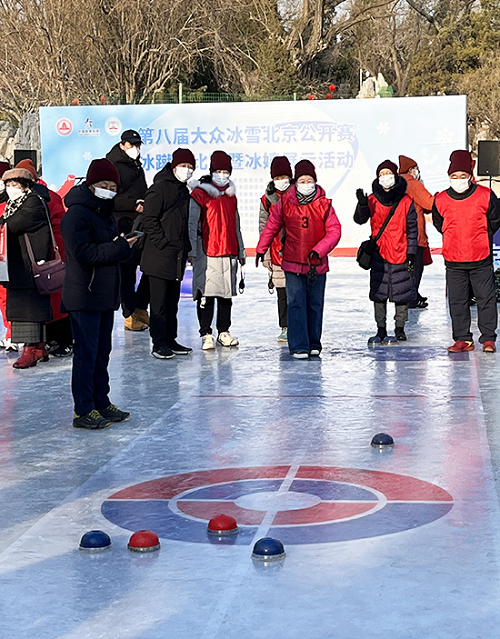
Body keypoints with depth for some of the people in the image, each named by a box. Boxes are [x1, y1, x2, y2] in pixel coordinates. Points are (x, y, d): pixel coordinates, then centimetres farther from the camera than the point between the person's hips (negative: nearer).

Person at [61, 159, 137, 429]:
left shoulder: (105, 213, 16)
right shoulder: (77, 214, -14)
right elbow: (84, 253, -22)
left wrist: (123, 245, 4)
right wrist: (119, 248, -17)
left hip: (105, 295, 9)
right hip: (84, 296, -9)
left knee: (102, 352, 15)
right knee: (86, 353, -5)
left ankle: (101, 403, 25)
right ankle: (83, 411, 1)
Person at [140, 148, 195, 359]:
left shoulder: (184, 191, 16)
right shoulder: (160, 188, -10)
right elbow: (149, 220, -15)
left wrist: (186, 247, 15)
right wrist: (163, 243, -16)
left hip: (177, 257, 8)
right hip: (159, 257, -8)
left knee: (172, 301, 13)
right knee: (159, 302, -4)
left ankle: (170, 340, 20)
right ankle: (159, 344, 0)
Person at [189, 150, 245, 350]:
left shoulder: (231, 196, 15)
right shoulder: (200, 193, -3)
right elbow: (192, 224, -6)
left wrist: (240, 251, 21)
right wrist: (192, 251, -11)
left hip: (229, 252, 6)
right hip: (207, 253, -6)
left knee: (227, 293, 9)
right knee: (206, 294, -4)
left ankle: (224, 332, 17)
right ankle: (206, 334, 2)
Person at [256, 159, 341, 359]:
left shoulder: (324, 205, -4)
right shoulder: (285, 203, -2)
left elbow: (334, 231, -7)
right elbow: (272, 226, 11)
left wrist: (318, 251, -19)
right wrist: (261, 249, 14)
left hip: (317, 264, 1)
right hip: (292, 262, 0)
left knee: (315, 304, 10)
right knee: (296, 304, -5)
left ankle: (314, 343, 23)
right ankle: (299, 346, -3)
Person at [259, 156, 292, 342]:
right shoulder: (267, 200, 6)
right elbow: (264, 228, 9)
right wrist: (265, 255, 5)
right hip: (277, 254, 2)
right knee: (282, 292, 5)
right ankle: (286, 327, 14)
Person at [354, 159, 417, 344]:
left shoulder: (406, 201, -1)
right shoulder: (373, 200, 3)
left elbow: (412, 229, 2)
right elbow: (360, 219, -6)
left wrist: (411, 253, -2)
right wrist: (362, 205, -26)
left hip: (400, 252, -1)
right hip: (379, 254, 1)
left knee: (402, 291, 4)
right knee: (378, 291, 3)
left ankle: (400, 329, 16)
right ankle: (381, 330, 12)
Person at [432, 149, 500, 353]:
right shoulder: (441, 200, -2)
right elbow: (439, 224, 15)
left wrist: (481, 239, 10)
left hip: (481, 259, -2)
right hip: (453, 261, 2)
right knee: (457, 301, 6)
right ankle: (463, 339, 16)